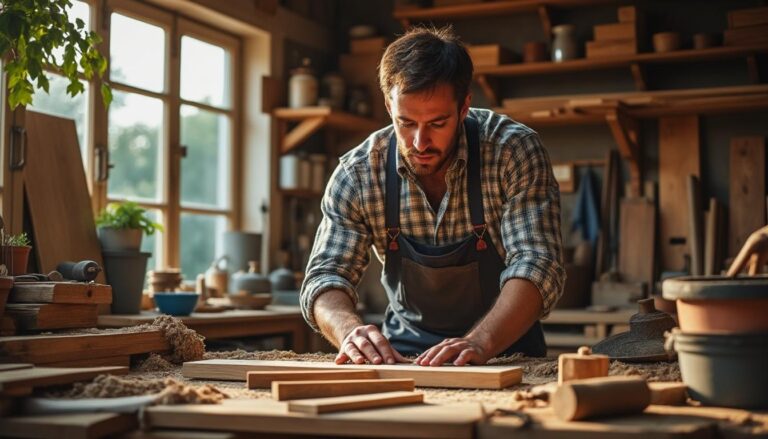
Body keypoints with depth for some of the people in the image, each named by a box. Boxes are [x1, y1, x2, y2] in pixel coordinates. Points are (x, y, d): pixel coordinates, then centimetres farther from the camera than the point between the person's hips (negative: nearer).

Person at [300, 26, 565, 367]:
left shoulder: (514, 151, -17)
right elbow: (326, 276, -9)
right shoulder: (357, 174, -10)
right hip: (404, 351, 1)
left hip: (507, 348, 0)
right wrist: (350, 330, -32)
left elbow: (537, 266, -23)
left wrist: (480, 342, -40)